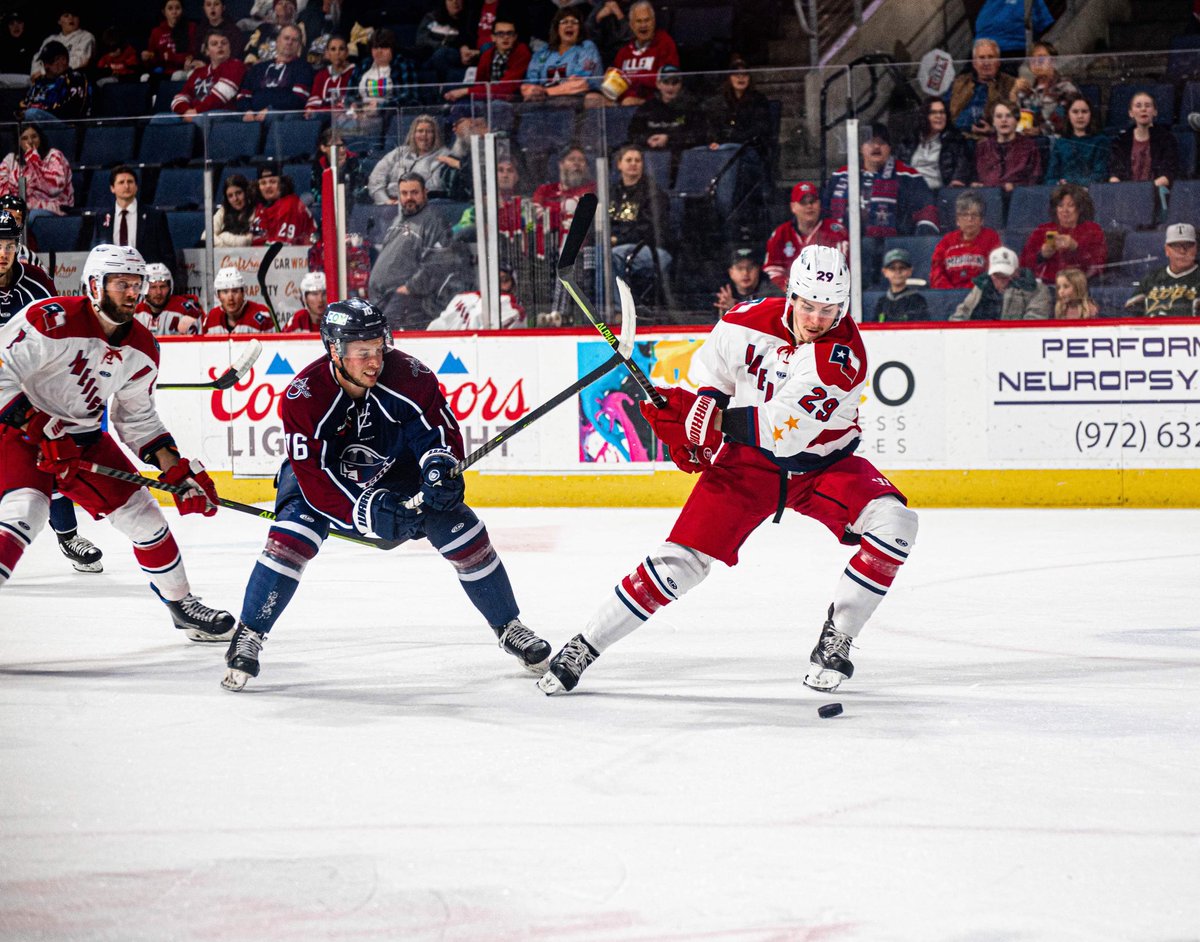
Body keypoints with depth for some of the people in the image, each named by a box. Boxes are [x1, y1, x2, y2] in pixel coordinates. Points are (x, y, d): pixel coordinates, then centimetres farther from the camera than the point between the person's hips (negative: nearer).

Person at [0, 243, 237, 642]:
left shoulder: (140, 349, -2)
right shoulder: (53, 320, -25)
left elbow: (137, 419, 10)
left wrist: (176, 468, -1)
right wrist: (41, 430, -30)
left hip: (85, 437, 7)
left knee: (141, 514, 6)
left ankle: (181, 602, 26)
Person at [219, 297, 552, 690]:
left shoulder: (409, 374, -28)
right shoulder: (303, 397, -32)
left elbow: (441, 428, -16)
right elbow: (313, 479, -31)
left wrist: (440, 465, -38)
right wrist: (368, 511, -41)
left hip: (396, 469, 2)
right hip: (326, 475, -2)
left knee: (462, 531, -7)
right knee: (290, 538, -26)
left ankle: (509, 628, 13)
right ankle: (247, 638, -10)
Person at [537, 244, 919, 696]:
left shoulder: (845, 353, -26)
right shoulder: (748, 322, -15)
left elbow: (784, 430, -34)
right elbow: (711, 375, 7)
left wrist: (706, 416, -37)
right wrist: (690, 429, -9)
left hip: (824, 462, -1)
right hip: (748, 460, 1)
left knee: (894, 523, -24)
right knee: (682, 557, -10)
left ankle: (836, 641, -11)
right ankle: (584, 647, 1)